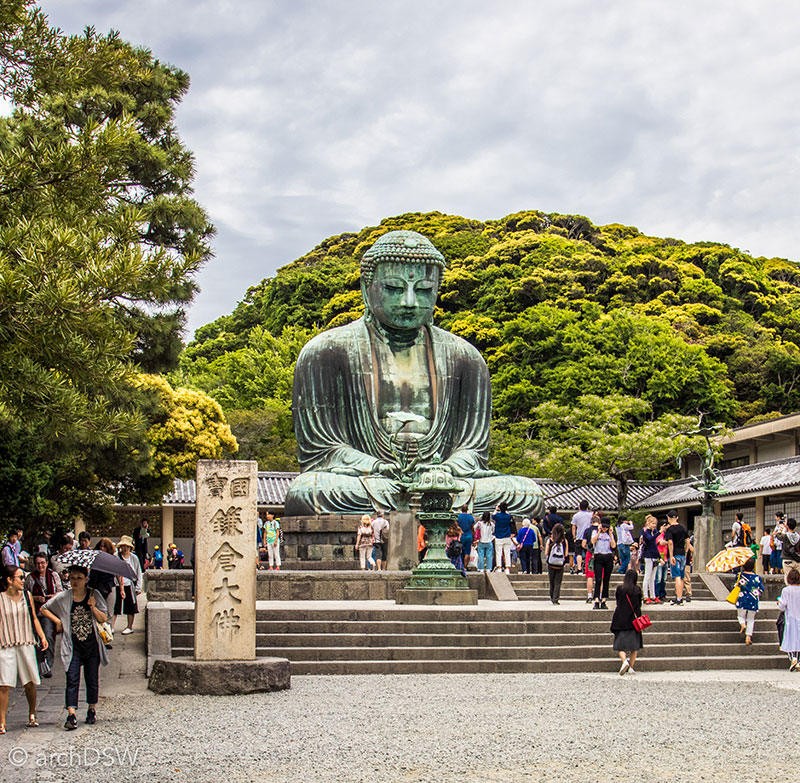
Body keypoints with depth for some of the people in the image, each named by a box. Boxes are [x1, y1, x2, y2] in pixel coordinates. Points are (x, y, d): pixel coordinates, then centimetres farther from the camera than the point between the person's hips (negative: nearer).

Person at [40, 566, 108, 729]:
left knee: (92, 680, 9)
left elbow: (103, 619, -3)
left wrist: (93, 607, -19)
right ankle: (71, 715, -15)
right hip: (73, 647, -1)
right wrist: (57, 620, 0)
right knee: (72, 680, -10)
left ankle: (92, 709, 26)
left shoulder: (94, 595, -1)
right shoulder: (63, 597, 0)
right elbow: (44, 609, 13)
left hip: (92, 646, 1)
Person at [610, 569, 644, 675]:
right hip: (633, 619, 1)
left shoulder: (620, 589, -3)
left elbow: (618, 602, 7)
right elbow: (639, 605, 0)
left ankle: (624, 660, -24)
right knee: (634, 643, 11)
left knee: (620, 643, 3)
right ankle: (631, 667, 6)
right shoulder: (637, 590, -3)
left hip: (621, 619, -1)